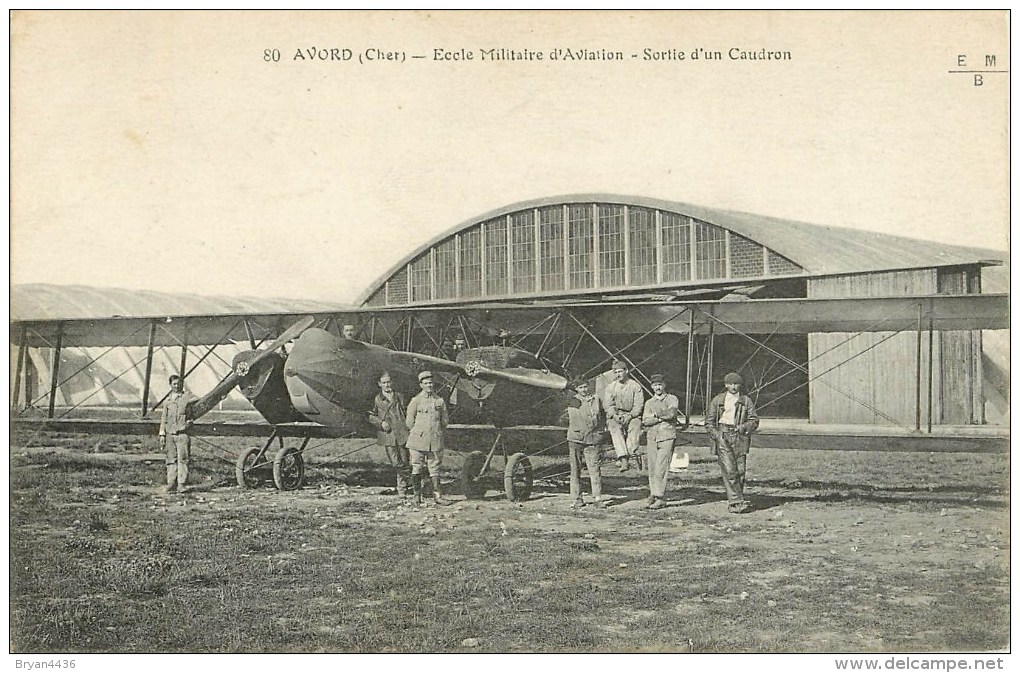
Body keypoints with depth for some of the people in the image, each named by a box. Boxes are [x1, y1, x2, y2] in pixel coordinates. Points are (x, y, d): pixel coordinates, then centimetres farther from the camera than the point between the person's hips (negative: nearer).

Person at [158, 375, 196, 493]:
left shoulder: (188, 397, 4)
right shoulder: (168, 400, 15)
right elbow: (164, 418, 16)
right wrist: (162, 434, 10)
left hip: (182, 433, -3)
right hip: (169, 434, 4)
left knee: (182, 459, -6)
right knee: (171, 460, 4)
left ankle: (182, 485, -5)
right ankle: (171, 484, 7)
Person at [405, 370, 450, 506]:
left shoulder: (440, 401, 8)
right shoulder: (415, 400, 1)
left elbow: (445, 421, 17)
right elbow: (410, 421, 4)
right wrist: (418, 434, 8)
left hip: (435, 441, 2)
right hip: (418, 441, -2)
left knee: (435, 468, 5)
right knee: (417, 469, 1)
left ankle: (437, 495, 10)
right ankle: (417, 497, 7)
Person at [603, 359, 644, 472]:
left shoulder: (635, 386, 5)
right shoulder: (610, 387, 13)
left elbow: (638, 405, -2)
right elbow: (608, 405, 4)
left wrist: (629, 416, -18)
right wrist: (615, 416, -16)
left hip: (632, 415, -1)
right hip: (614, 416, 1)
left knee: (635, 428, -34)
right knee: (615, 430, -32)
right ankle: (624, 459, -45)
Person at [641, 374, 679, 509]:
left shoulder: (672, 399, 6)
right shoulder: (649, 403, 16)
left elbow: (671, 413, -15)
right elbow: (645, 421, 2)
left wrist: (655, 415, -7)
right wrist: (661, 418, -10)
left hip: (667, 438, -4)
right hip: (652, 438, 4)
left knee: (661, 469, -11)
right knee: (652, 470, 3)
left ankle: (660, 498, -10)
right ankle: (652, 495, 12)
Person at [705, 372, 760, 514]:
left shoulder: (747, 401, 12)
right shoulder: (717, 400, 9)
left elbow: (754, 421, 8)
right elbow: (709, 421, 9)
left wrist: (745, 426, -13)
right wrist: (717, 435, -6)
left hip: (739, 438, 2)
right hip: (722, 436, -2)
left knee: (740, 471, -2)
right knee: (729, 470, -13)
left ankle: (735, 502, 10)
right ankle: (738, 502, -16)